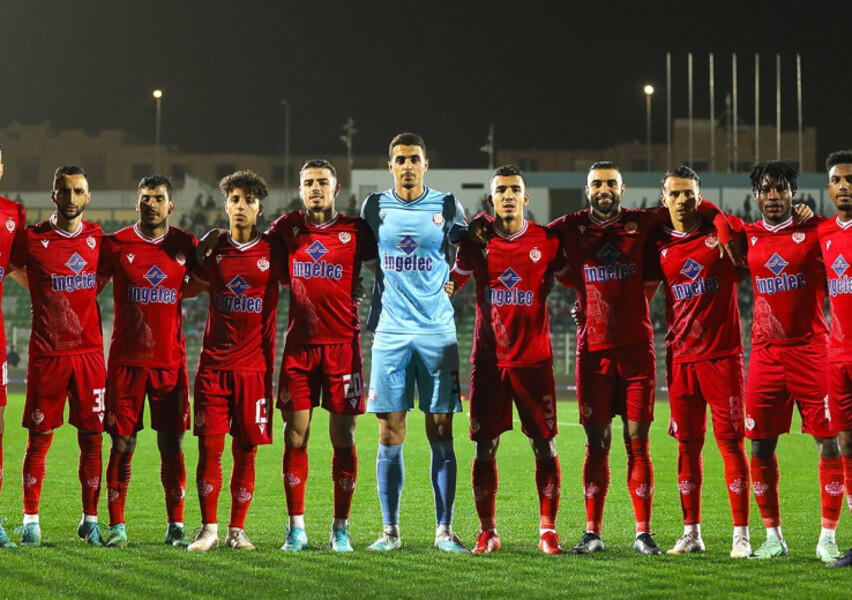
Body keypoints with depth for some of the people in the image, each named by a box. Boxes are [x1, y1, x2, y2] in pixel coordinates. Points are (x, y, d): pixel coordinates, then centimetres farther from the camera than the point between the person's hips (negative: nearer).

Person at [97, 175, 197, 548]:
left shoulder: (186, 246, 5)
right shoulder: (116, 244, 0)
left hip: (170, 359, 1)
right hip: (126, 359, -1)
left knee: (171, 445, 1)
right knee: (122, 444, -1)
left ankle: (176, 526, 8)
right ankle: (116, 525, 6)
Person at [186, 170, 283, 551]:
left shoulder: (272, 252, 2)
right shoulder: (214, 251, 7)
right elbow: (190, 288, 21)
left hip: (255, 365, -1)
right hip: (214, 362, 1)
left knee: (246, 449, 1)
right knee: (209, 446, -5)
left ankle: (237, 530, 12)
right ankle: (208, 528, 6)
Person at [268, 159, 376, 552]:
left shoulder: (355, 231, 1)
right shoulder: (286, 228, 8)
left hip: (343, 343, -1)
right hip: (299, 343, 1)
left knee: (343, 438, 0)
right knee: (295, 436, -1)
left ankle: (340, 528, 8)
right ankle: (296, 528, 6)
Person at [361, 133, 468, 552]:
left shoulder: (447, 207, 5)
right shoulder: (374, 207, 8)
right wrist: (361, 319, 13)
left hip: (438, 332, -1)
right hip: (390, 332, 1)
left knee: (441, 435, -2)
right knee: (390, 435, 0)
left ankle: (445, 530, 3)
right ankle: (390, 530, 6)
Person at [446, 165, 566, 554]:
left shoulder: (546, 241, 1)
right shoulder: (476, 241, 4)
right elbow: (452, 282, 17)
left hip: (534, 358, -1)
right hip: (488, 358, 1)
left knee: (545, 446, -2)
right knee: (485, 448, 1)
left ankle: (548, 530, 5)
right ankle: (487, 532, 9)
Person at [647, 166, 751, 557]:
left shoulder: (721, 233, -1)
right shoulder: (659, 244, 8)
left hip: (722, 355, -3)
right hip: (681, 357, 3)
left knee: (731, 441, -4)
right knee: (687, 444, 6)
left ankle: (741, 533, -1)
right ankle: (691, 533, 14)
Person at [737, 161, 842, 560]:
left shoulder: (813, 232, -2)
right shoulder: (748, 237, 6)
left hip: (810, 348, -3)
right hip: (765, 352, 3)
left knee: (830, 442, -5)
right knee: (761, 446, 4)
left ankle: (827, 538, 3)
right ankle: (772, 536, 16)